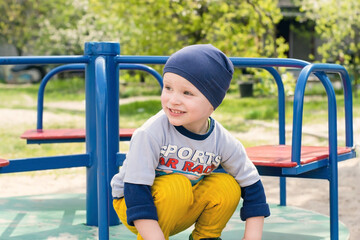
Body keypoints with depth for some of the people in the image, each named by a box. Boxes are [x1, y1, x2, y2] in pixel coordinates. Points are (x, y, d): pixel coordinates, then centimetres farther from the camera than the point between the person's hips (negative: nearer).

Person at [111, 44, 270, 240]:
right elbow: (136, 191, -30)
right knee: (177, 186, -32)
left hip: (180, 211, 4)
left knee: (228, 186, -17)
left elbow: (252, 186, -5)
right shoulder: (150, 134, -29)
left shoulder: (223, 141, -15)